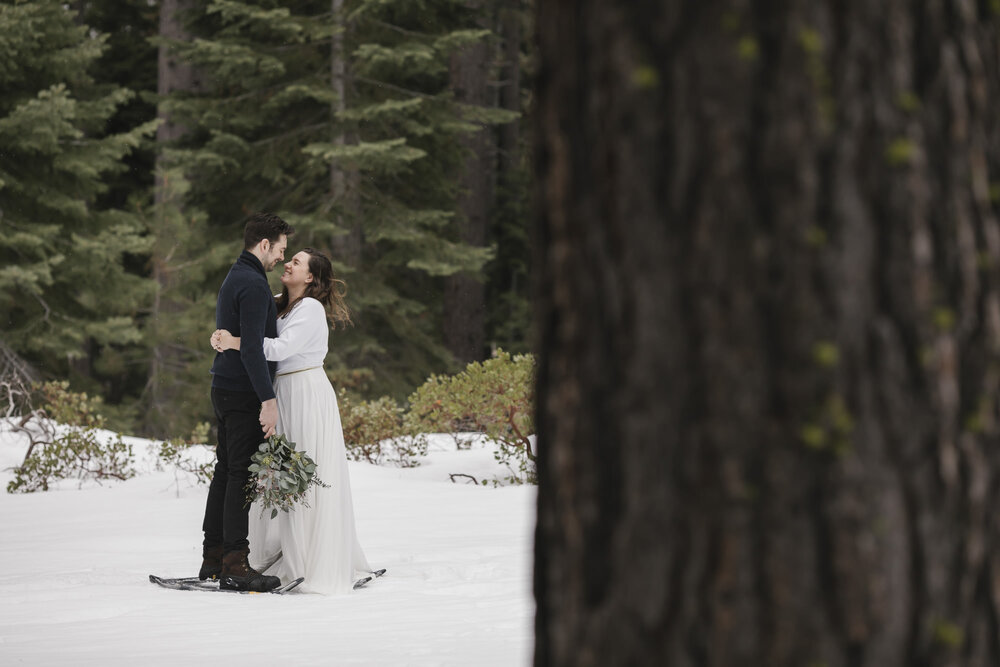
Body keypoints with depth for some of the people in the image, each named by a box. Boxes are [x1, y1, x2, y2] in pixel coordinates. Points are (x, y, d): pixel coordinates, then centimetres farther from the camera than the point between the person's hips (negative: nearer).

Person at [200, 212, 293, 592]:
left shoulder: (234, 279, 18)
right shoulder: (253, 285, -15)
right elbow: (252, 347, -22)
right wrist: (268, 399, -22)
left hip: (225, 390, 10)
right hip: (244, 393, -10)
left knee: (225, 473, 13)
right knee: (241, 476, -10)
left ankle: (213, 560, 16)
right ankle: (234, 566, -11)